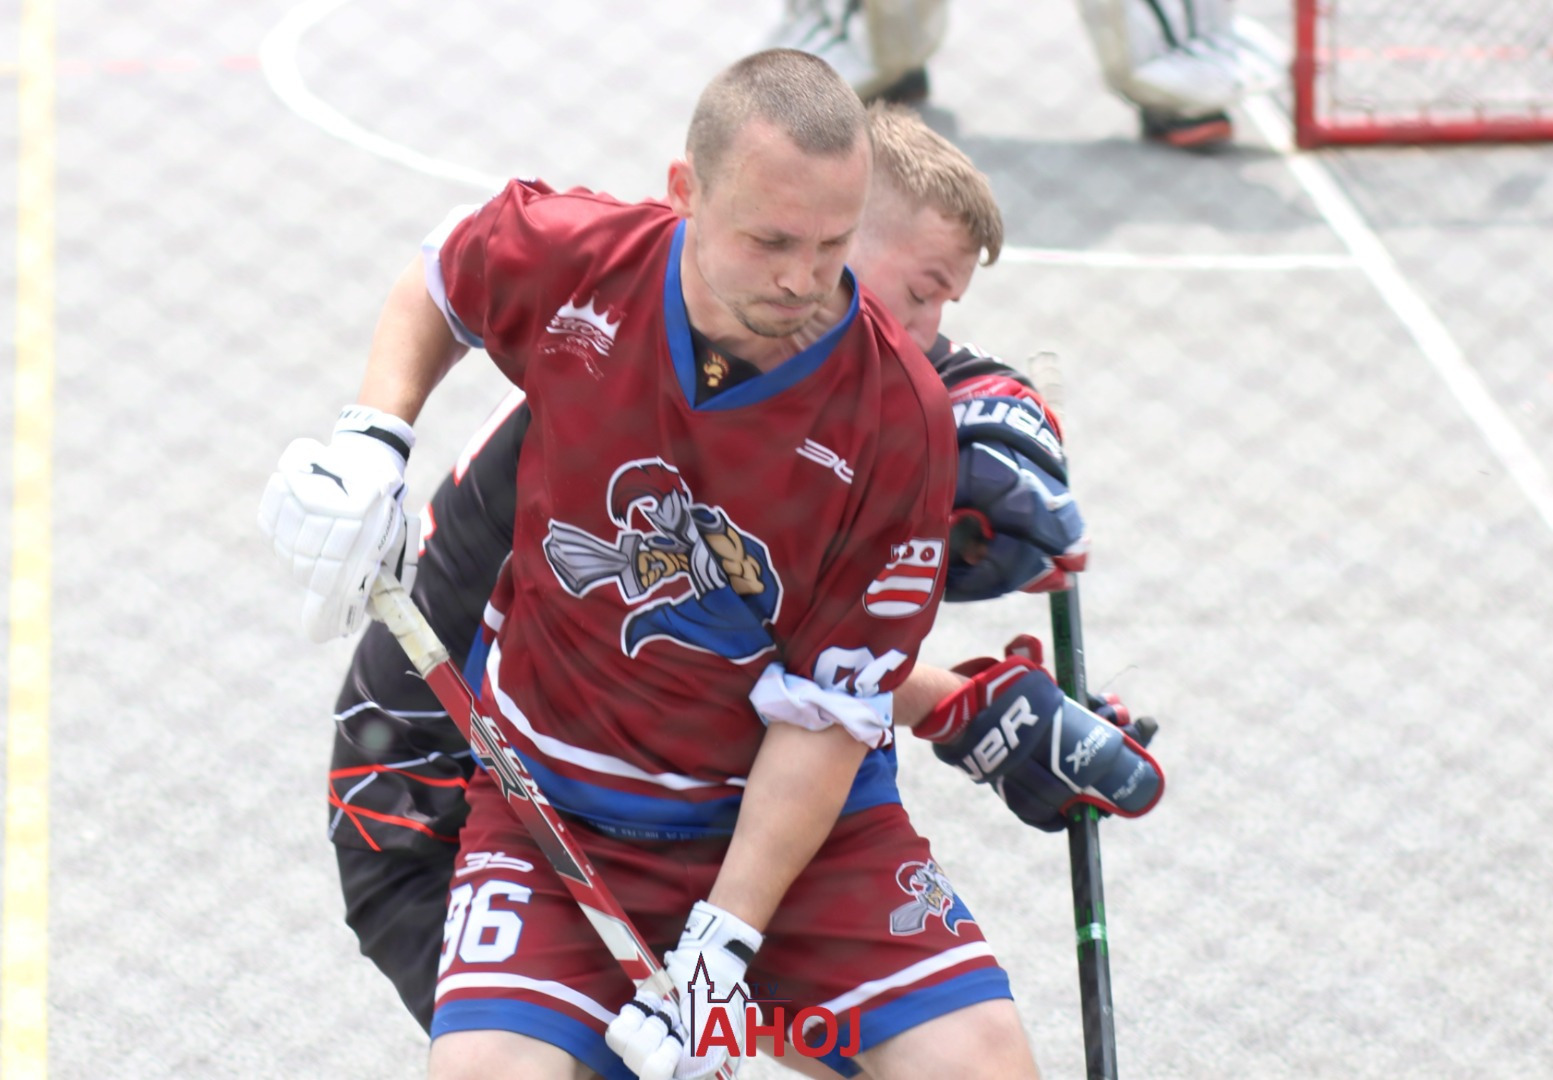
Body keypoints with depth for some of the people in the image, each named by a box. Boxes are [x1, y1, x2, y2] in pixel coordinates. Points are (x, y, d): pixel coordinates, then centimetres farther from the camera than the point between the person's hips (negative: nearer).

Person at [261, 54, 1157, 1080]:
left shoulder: (900, 419, -19)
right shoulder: (571, 263, -14)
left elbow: (827, 715, -16)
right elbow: (437, 288, 13)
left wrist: (719, 946, -20)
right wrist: (372, 440, -5)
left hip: (798, 805, -1)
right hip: (558, 802, 1)